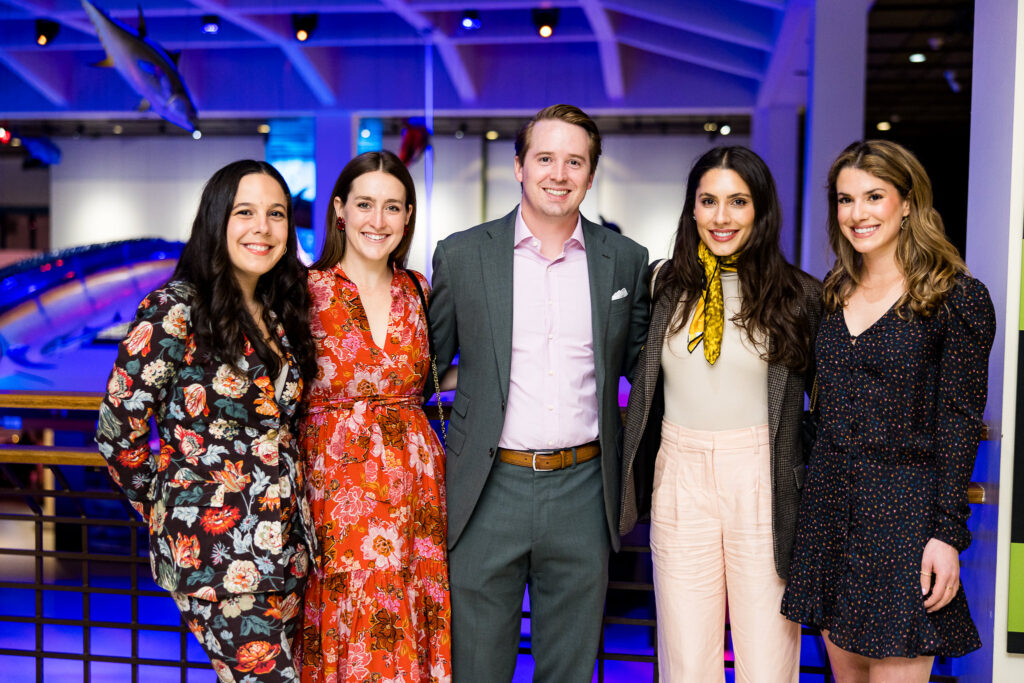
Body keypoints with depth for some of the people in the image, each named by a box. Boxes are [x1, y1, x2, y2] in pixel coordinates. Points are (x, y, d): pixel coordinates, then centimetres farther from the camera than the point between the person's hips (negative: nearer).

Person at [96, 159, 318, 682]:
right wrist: (166, 508, 1)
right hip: (214, 546, -7)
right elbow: (118, 431, -9)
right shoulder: (176, 311, -11)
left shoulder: (279, 313, 11)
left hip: (283, 540, 7)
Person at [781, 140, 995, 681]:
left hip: (903, 514, -5)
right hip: (828, 507, 6)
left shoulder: (959, 298, -7)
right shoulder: (836, 294, 11)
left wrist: (948, 533, -13)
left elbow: (960, 423, -9)